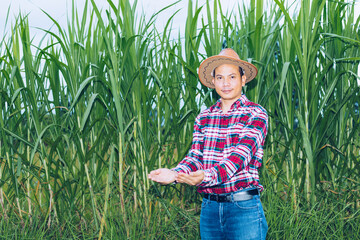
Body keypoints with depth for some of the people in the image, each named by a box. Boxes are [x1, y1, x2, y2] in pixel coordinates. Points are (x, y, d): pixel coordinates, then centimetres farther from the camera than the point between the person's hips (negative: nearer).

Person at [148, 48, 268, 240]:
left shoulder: (255, 114, -4)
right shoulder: (204, 118, 11)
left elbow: (241, 154, -17)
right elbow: (195, 156, 2)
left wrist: (208, 176, -34)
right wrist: (175, 174, -21)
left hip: (244, 208, -4)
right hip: (209, 208, 4)